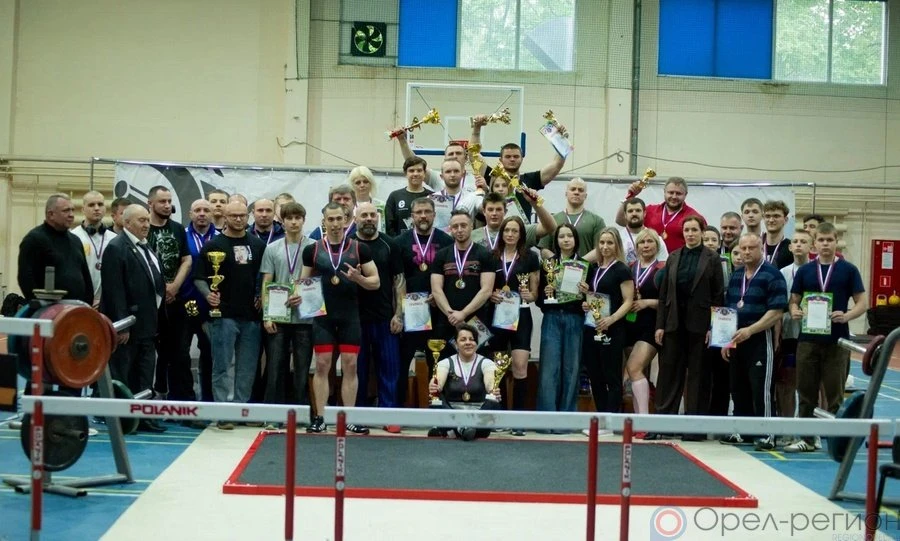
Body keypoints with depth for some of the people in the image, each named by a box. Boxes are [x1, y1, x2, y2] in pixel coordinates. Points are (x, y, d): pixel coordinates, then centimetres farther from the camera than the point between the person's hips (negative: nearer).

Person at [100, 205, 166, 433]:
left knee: (144, 374, 11)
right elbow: (114, 291, -18)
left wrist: (153, 317, 11)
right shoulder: (116, 248, -11)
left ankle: (142, 417, 17)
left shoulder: (146, 249, 16)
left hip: (145, 324, 8)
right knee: (122, 374, 1)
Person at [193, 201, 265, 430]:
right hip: (223, 315, -4)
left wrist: (262, 297, 4)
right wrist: (208, 294, -19)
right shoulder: (213, 245, 1)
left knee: (247, 368, 8)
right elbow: (199, 277, -2)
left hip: (251, 315, 4)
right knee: (222, 367, -2)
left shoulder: (258, 245, 11)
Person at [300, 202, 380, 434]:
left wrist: (358, 278, -16)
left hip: (350, 315, 0)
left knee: (350, 365, 2)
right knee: (322, 365, 0)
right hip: (322, 315, 0)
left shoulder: (359, 248, 2)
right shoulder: (312, 250, 4)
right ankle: (320, 418, 7)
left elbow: (375, 282, 3)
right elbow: (303, 282, 10)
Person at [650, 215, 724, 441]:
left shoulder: (712, 258, 0)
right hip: (674, 323, 3)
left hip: (699, 323, -3)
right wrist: (660, 325, 3)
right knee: (669, 371, 5)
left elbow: (718, 295, -3)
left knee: (697, 374, 2)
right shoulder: (674, 257, 10)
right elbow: (664, 293, 9)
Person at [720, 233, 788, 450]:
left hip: (760, 340, -7)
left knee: (761, 388, -7)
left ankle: (768, 435, -1)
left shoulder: (772, 275, -8)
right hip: (737, 341, 7)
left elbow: (777, 311, -15)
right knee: (738, 388, 11)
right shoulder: (736, 276, 14)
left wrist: (749, 330, -21)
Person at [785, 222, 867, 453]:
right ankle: (807, 438, 18)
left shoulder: (848, 270, 0)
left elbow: (862, 303, 0)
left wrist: (846, 316, -19)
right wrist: (795, 311, -11)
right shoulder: (804, 271, 7)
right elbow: (794, 300, 12)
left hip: (837, 341, -2)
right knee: (806, 392, 8)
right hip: (808, 340, 2)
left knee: (835, 394, 3)